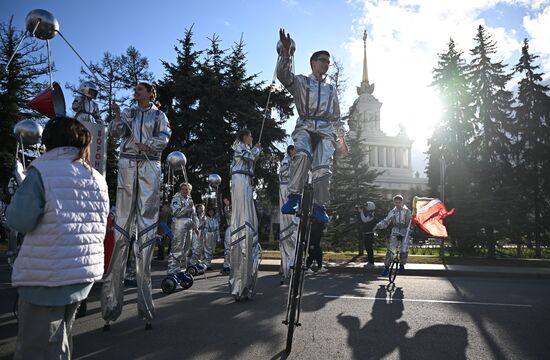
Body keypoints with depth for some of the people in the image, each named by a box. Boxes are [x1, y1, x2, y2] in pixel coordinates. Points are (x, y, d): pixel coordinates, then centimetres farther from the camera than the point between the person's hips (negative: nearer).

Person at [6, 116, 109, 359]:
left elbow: (20, 220, -14)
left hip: (48, 276, -6)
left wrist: (18, 199, 5)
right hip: (84, 273, 7)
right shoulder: (97, 178, 9)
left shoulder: (43, 171, -10)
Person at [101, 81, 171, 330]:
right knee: (123, 216, -4)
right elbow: (115, 132, 4)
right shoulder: (128, 113, 19)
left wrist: (147, 145, -15)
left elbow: (164, 137, 1)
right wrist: (117, 117, -14)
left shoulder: (159, 115, 15)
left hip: (149, 165, -1)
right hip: (127, 163, 1)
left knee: (147, 217, -5)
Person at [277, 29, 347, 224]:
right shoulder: (301, 82, 16)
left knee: (323, 168, -19)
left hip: (325, 130, 3)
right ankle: (294, 197, -29)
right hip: (304, 127, -3)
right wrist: (286, 52, -19)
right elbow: (283, 75, -5)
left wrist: (341, 137, 22)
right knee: (303, 154, -35)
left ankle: (319, 207, -10)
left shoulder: (331, 89, 29)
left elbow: (336, 117, 31)